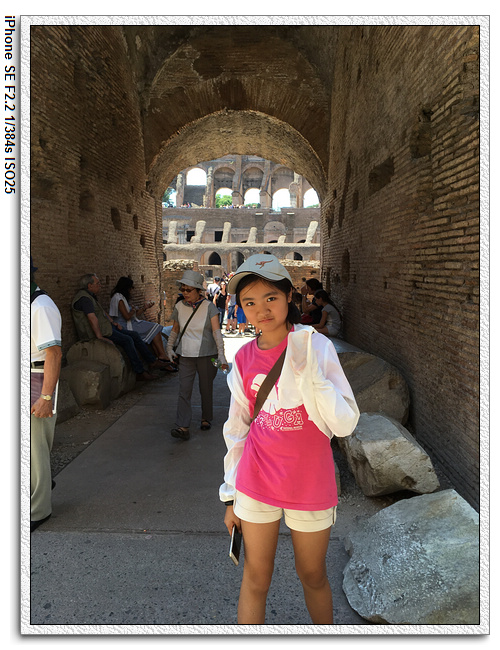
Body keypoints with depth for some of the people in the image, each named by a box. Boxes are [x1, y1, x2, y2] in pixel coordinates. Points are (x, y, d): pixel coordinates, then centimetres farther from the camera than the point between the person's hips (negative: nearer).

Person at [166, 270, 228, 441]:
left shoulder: (209, 307, -6)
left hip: (206, 354, -2)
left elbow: (216, 331, -12)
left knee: (206, 389, 10)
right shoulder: (179, 307, 4)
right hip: (186, 355, 2)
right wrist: (169, 348, 9)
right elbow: (175, 329, 18)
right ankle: (182, 428, -8)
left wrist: (221, 354, -19)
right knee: (184, 390, -6)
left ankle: (206, 418, 31)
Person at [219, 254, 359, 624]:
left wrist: (307, 371, -30)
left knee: (313, 575, 18)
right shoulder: (244, 359, -1)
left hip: (310, 483, -1)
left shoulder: (316, 346, -11)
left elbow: (345, 424, -17)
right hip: (257, 483, 2)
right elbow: (237, 429, 7)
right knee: (256, 579, 12)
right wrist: (231, 495, 9)